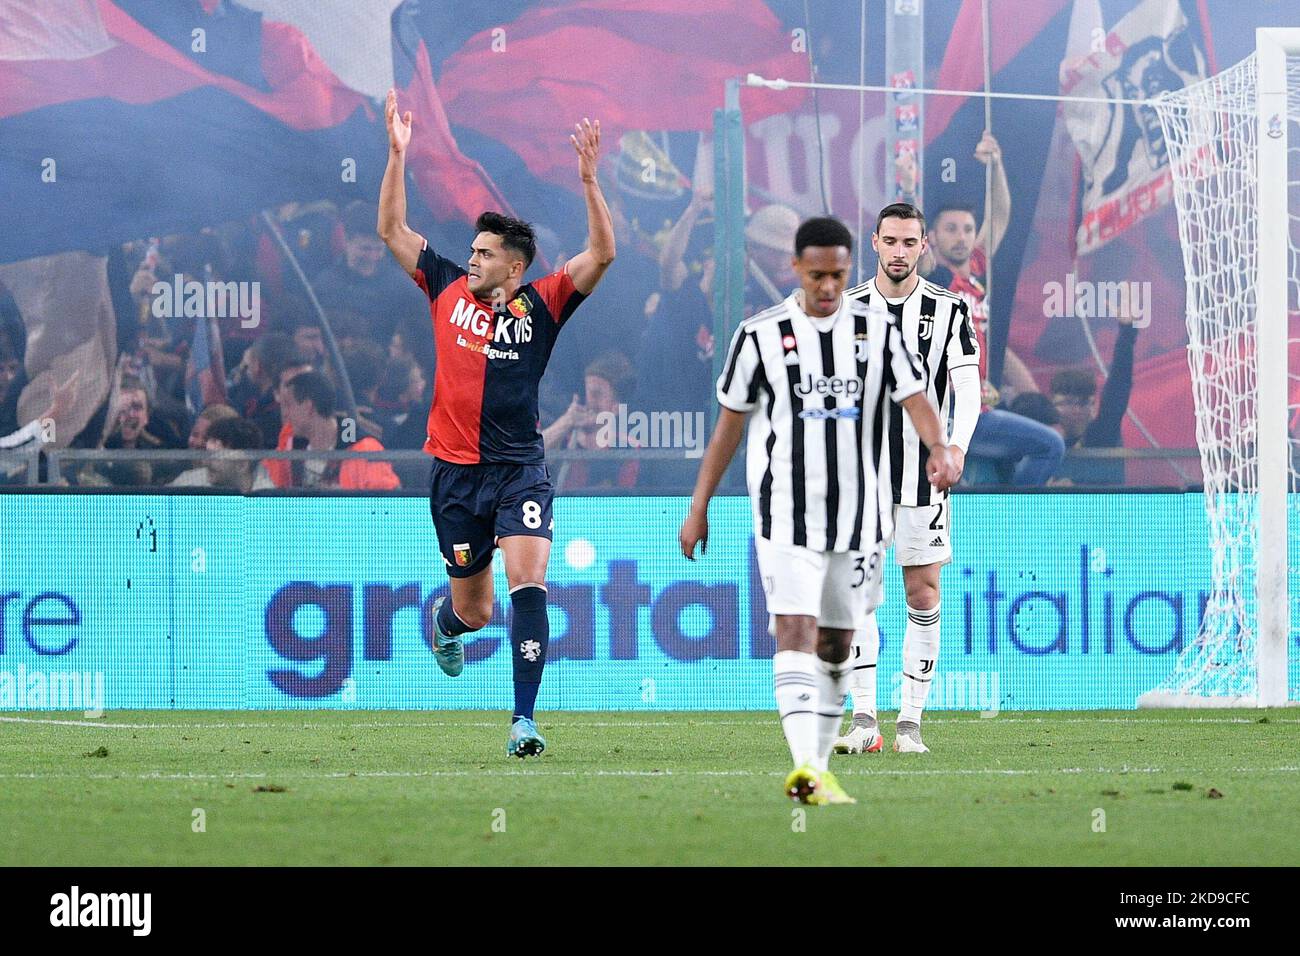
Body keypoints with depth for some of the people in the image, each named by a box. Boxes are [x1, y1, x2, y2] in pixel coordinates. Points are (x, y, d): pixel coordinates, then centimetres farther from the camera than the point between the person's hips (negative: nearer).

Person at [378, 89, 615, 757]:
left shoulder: (542, 303, 0)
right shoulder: (449, 290, 6)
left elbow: (602, 254, -10)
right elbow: (392, 230, 10)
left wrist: (589, 180, -20)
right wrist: (397, 155, 3)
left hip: (521, 469, -2)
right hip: (454, 470, 2)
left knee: (527, 583, -18)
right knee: (474, 610, 10)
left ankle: (523, 719, -16)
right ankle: (446, 621, 48)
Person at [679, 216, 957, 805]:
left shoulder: (877, 331, 4)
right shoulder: (761, 336, -1)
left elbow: (915, 400, -4)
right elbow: (729, 424, 6)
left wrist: (939, 448, -26)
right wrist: (699, 508, 7)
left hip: (859, 515, 3)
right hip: (787, 514, -3)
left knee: (836, 645, 10)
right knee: (795, 632, -17)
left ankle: (819, 769, 20)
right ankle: (805, 767, -29)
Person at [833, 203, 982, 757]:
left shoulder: (949, 310, 2)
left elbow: (968, 388, -5)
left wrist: (957, 445, -22)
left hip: (925, 472, -1)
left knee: (924, 595, -1)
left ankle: (910, 722, 4)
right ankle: (863, 721, -4)